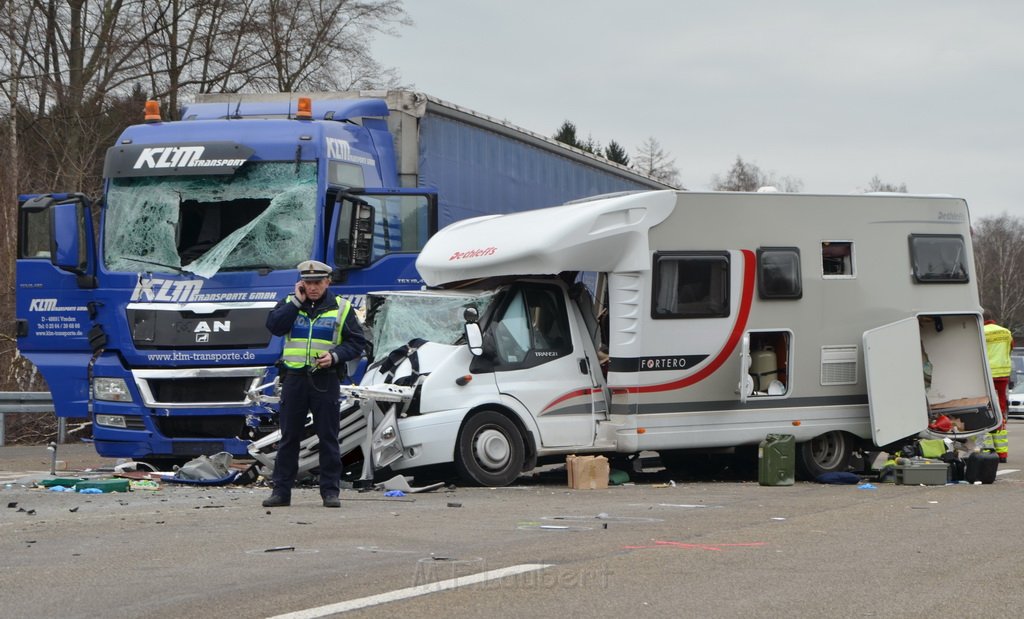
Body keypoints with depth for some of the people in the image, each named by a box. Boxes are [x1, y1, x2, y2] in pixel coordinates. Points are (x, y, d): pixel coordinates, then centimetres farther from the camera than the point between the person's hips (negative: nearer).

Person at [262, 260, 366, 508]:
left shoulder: (341, 308, 6)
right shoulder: (289, 304, 9)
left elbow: (356, 342, 5)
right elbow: (274, 325, -10)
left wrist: (335, 355, -12)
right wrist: (297, 301, -9)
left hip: (325, 380, -1)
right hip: (294, 378, 1)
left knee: (328, 437, 1)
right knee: (289, 436, 4)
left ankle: (330, 491, 6)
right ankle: (281, 490, 8)